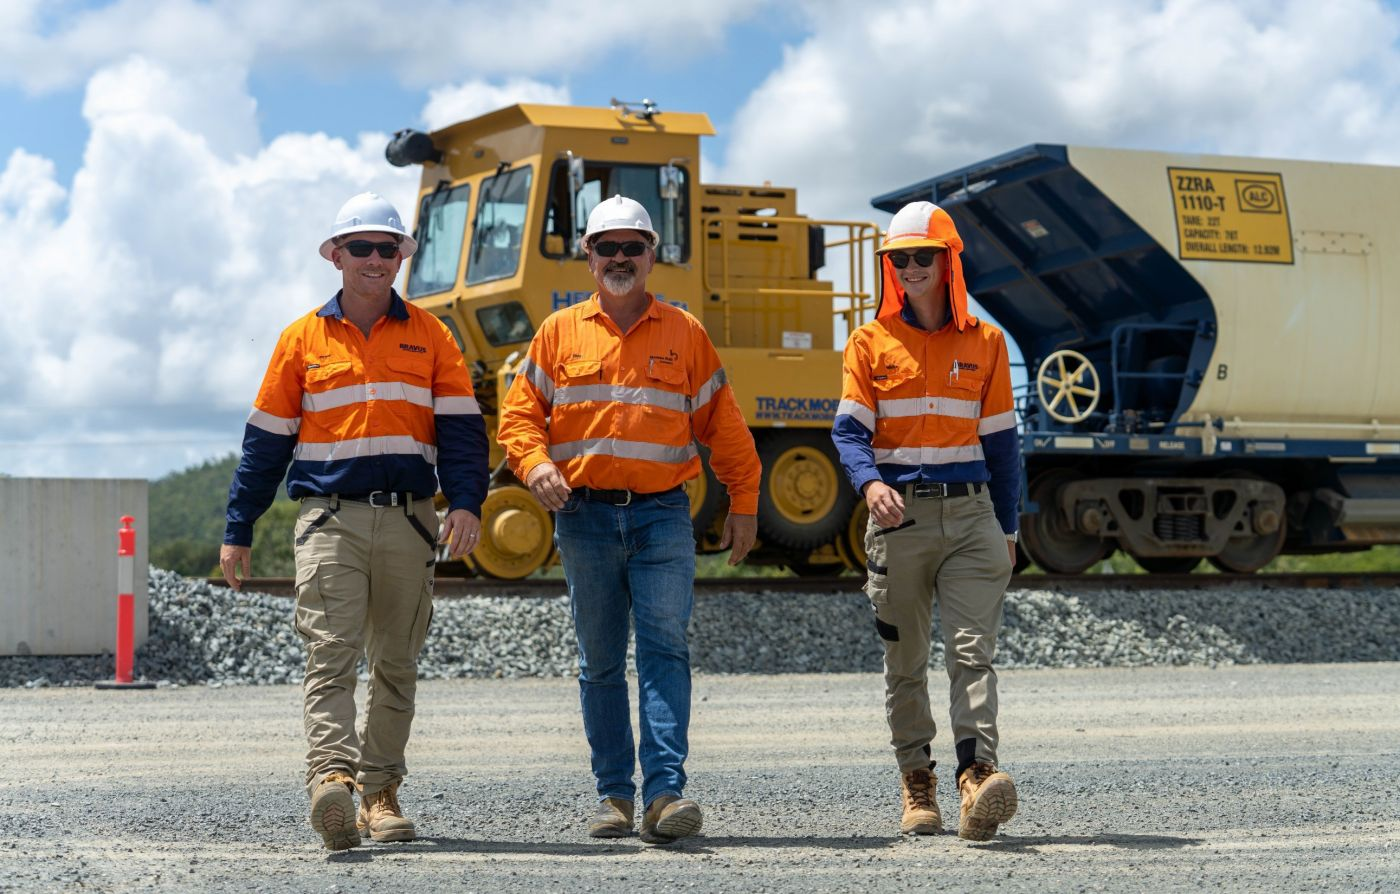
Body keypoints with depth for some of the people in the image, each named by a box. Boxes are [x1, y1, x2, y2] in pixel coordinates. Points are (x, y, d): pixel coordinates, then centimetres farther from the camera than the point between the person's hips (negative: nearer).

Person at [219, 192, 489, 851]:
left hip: (408, 523, 2)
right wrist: (237, 530, 9)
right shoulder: (303, 339, 9)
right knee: (331, 652, -16)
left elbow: (460, 425, 4)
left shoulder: (429, 336, 10)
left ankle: (380, 792, 15)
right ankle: (332, 779, -29)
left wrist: (466, 501, -12)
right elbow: (266, 439, 11)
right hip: (330, 518, -2)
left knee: (395, 665, 7)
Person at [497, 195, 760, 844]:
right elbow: (520, 413, 8)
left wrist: (743, 504, 6)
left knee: (665, 650, -12)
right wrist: (536, 465, -11)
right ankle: (613, 795, 12)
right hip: (585, 517, 1)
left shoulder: (684, 333, 9)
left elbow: (722, 425, 10)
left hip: (662, 516, -1)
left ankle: (665, 793, -17)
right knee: (600, 662, 6)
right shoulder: (560, 332, 10)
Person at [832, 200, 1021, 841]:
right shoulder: (870, 342, 5)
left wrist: (1007, 529, 11)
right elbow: (849, 429, -2)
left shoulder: (984, 342, 9)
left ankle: (977, 777, -25)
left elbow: (1000, 439, 12)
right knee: (904, 660, 7)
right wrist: (870, 483, -23)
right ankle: (917, 785, 16)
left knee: (972, 649, -14)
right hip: (899, 513, 0)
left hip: (969, 508, 0)